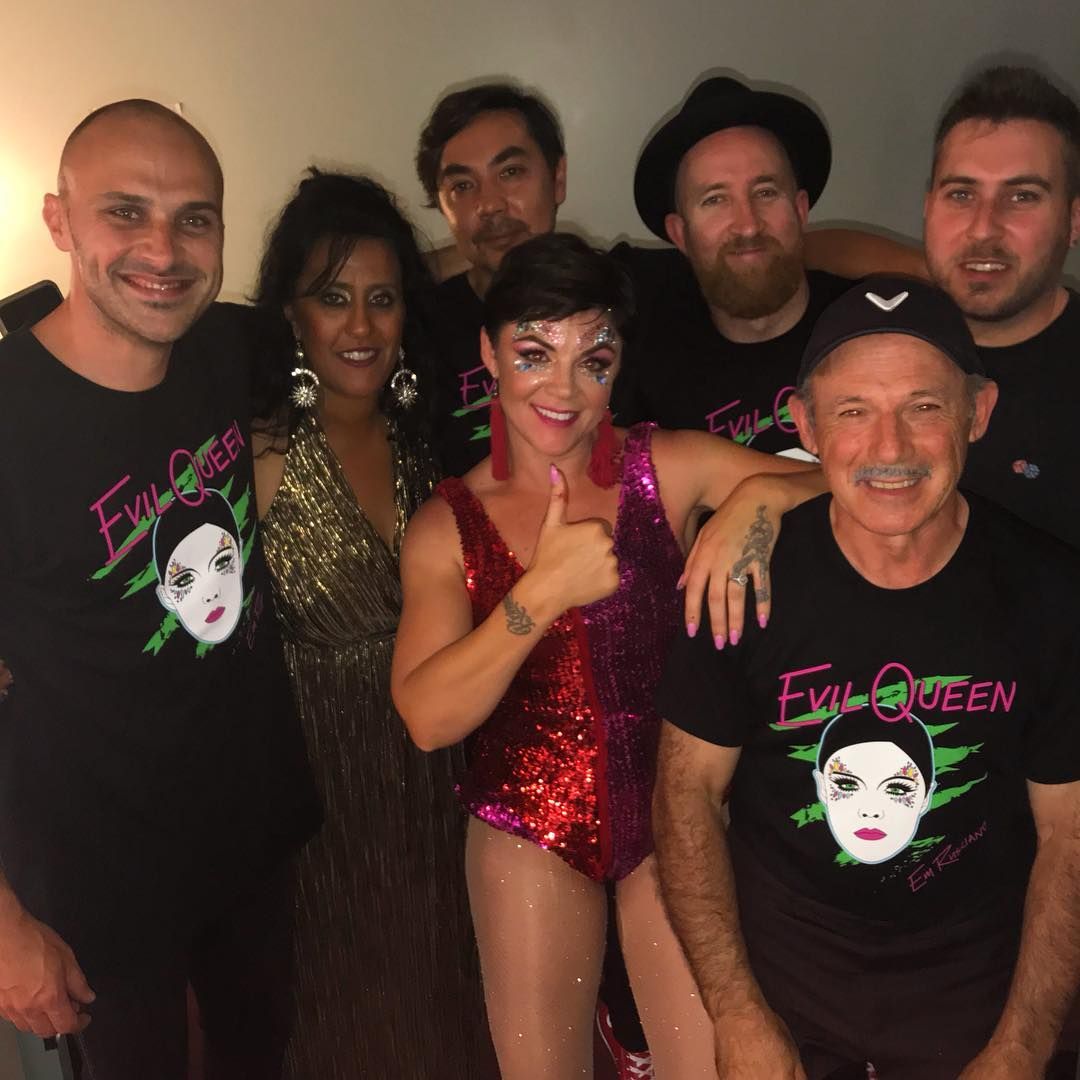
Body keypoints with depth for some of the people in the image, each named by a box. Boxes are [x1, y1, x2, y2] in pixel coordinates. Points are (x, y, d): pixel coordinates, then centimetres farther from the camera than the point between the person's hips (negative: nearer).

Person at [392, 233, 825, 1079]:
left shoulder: (672, 468, -6)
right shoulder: (446, 525, -3)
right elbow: (428, 717, -13)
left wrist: (759, 501, -30)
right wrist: (542, 593, -23)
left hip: (673, 812, 0)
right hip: (527, 831, 1)